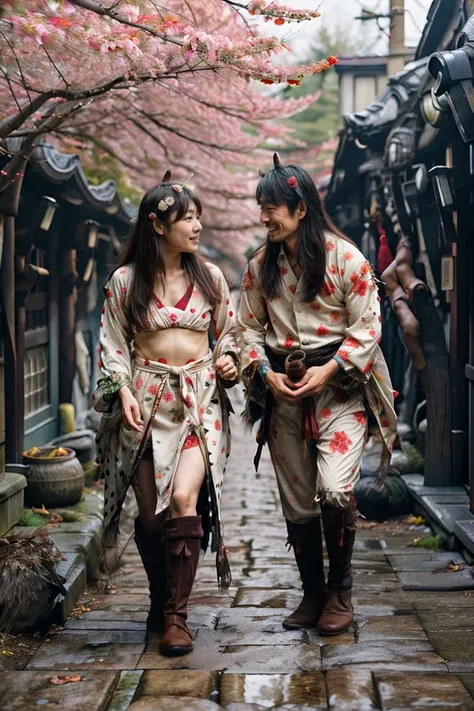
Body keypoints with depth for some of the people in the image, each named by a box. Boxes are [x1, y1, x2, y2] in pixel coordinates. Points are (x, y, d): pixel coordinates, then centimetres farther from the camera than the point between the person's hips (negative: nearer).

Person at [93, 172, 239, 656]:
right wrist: (123, 391, -9)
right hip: (145, 400, 0)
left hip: (200, 399, 0)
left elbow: (229, 332, 19)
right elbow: (113, 343, 4)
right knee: (150, 512, 3)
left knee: (183, 498, -18)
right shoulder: (125, 280, 2)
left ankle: (176, 616, -10)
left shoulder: (209, 277, 8)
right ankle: (159, 602, 25)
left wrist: (229, 362, -1)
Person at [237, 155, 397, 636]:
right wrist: (265, 371, -6)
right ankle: (312, 594, 25)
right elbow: (249, 327, 11)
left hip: (338, 386, -4)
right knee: (296, 502, 9)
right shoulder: (260, 265, 6)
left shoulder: (345, 258, -7)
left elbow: (367, 326, -6)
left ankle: (340, 591, 2)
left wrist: (327, 370, -16)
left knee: (334, 491, -19)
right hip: (282, 392, 5)